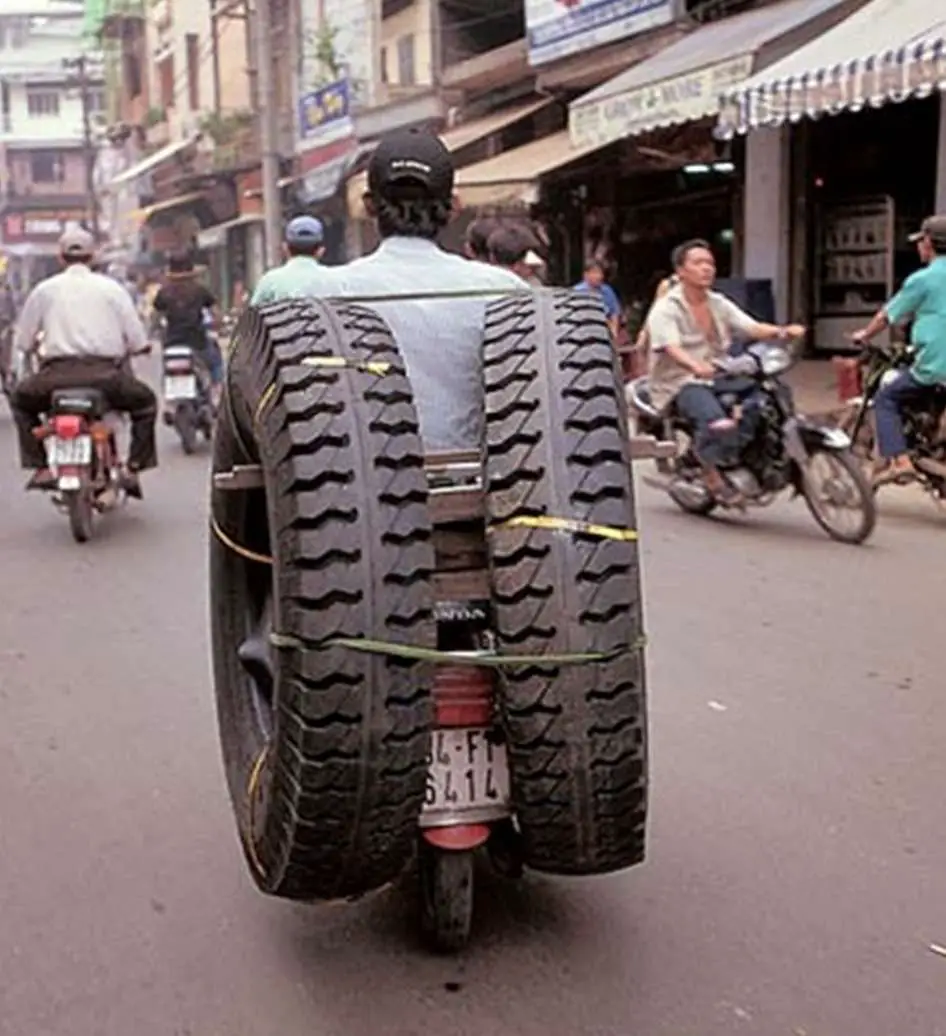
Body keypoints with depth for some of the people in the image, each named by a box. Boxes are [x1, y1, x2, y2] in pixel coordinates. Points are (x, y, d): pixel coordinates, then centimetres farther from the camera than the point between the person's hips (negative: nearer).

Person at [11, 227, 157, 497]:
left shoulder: (44, 289, 11)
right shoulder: (111, 287, 8)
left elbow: (22, 342, 13)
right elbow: (138, 342, 4)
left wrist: (39, 350, 36)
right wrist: (124, 350, 28)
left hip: (58, 374, 1)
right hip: (105, 373, 0)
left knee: (21, 400, 30)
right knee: (145, 401, 27)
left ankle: (40, 468, 18)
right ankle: (134, 468, 16)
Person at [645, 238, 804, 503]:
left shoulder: (719, 304, 15)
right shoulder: (665, 309, -7)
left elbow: (752, 327, 3)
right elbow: (671, 348, -25)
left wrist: (783, 332, -19)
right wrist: (696, 366, -46)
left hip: (717, 378, 7)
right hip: (680, 383, -7)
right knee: (719, 424, -35)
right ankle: (712, 476, -10)